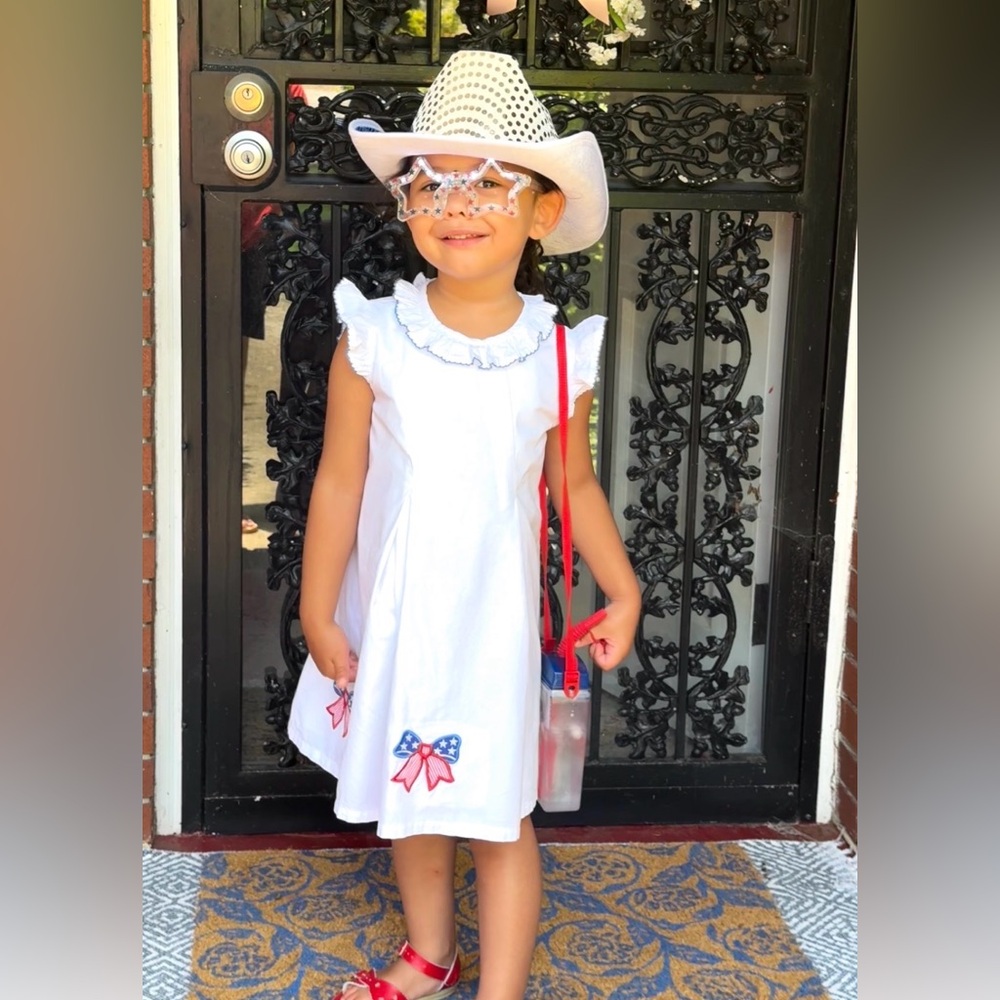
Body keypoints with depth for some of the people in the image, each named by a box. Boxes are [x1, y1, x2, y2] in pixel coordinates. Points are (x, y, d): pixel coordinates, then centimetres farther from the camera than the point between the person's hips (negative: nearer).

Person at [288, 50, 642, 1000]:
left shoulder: (556, 353, -7)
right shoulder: (374, 337, -10)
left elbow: (574, 483, 6)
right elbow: (339, 481, -5)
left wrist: (621, 591, 6)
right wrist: (318, 612, -3)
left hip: (495, 612, -1)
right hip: (393, 608, 1)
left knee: (499, 813, 5)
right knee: (409, 793, 18)